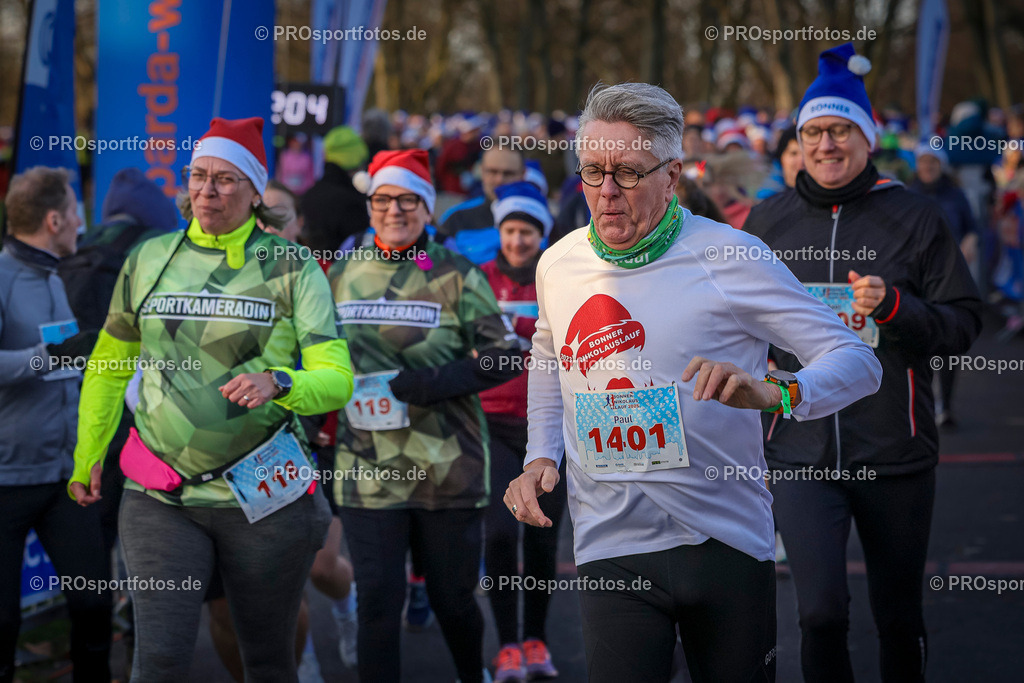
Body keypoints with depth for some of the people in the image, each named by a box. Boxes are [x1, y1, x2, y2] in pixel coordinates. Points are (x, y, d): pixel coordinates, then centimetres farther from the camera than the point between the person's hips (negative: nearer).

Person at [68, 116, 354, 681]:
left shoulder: (292, 268, -1)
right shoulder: (149, 260, 7)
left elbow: (336, 378, -9)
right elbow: (109, 366, 18)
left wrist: (277, 382, -29)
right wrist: (86, 459, 20)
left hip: (263, 495, -1)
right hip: (160, 499, 1)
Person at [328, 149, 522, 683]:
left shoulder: (455, 277, -2)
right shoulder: (342, 274, 9)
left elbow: (505, 354, -7)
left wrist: (426, 384, -19)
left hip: (448, 471, -2)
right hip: (368, 470, 2)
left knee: (453, 600, 10)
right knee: (377, 603, -2)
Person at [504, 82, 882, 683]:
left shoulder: (729, 256, -7)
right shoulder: (559, 264, 6)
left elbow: (859, 362, -8)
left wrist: (774, 393, -28)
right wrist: (540, 456, 11)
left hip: (727, 541, -2)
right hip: (611, 549, 2)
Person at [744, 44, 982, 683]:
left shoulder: (914, 217, 1)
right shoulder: (768, 220, 7)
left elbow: (964, 324, -2)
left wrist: (894, 305, -18)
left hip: (896, 455, 0)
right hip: (801, 452, 1)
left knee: (899, 617, 11)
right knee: (821, 611, -14)